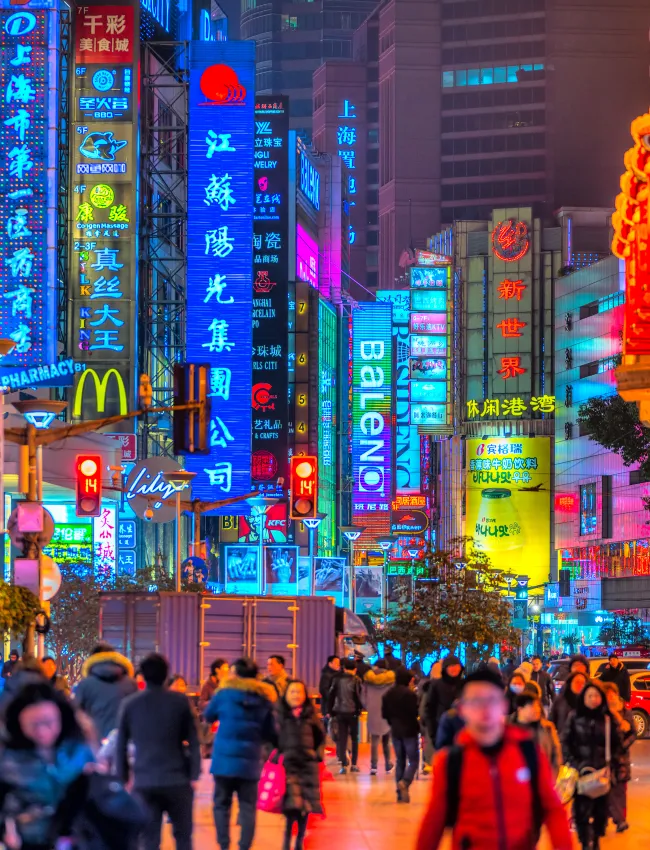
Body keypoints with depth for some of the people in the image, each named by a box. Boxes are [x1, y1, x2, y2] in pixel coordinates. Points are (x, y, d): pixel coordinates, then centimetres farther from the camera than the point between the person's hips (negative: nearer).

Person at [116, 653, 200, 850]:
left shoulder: (129, 704, 3)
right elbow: (193, 740, -2)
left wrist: (123, 778, 13)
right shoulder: (180, 701, -1)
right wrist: (194, 774, 2)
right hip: (177, 779, -1)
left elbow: (121, 745, 6)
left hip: (144, 782, 1)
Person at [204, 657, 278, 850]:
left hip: (225, 758, -2)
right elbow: (270, 732, 7)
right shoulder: (264, 698, 4)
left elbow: (208, 715, 12)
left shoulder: (225, 692, -3)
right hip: (250, 761, 2)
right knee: (248, 806, 5)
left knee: (222, 804, 7)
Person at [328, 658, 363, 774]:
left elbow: (331, 696, 2)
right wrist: (360, 707, 2)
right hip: (352, 712, -2)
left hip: (340, 712, 2)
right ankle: (354, 764, 7)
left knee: (342, 739, 5)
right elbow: (357, 696, -12)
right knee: (354, 738, 11)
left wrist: (331, 711, 8)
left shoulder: (337, 680, 2)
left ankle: (344, 765, -1)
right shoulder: (355, 680, -7)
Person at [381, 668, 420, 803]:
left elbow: (384, 714, 7)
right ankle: (405, 782, -26)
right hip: (409, 731, -6)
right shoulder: (410, 694, -16)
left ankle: (401, 794, 10)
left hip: (395, 731, 6)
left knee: (400, 761, 12)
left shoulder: (387, 695, 4)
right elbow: (415, 712, -17)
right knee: (413, 760, 1)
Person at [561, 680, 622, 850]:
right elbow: (565, 741, 0)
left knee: (601, 807, 8)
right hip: (581, 770, -1)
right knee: (581, 808, -6)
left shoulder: (609, 718, 2)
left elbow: (617, 743, 10)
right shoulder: (574, 717, -1)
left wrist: (613, 761, 2)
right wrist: (571, 761, -9)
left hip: (603, 771, 1)